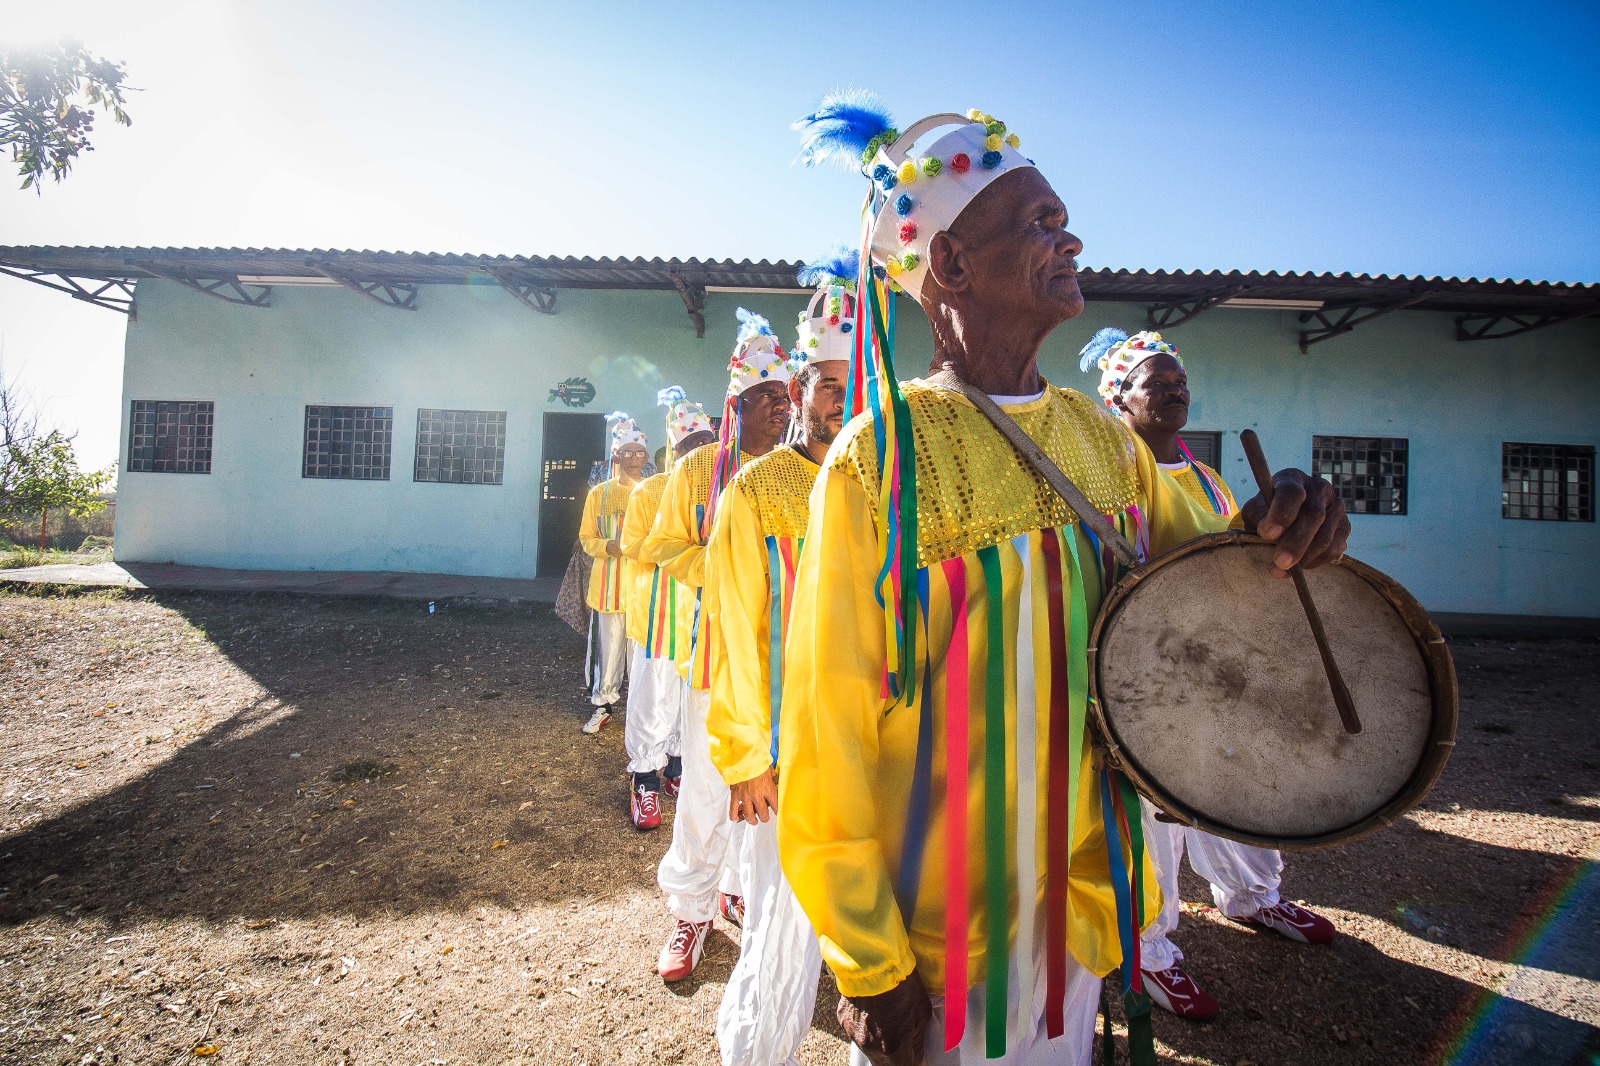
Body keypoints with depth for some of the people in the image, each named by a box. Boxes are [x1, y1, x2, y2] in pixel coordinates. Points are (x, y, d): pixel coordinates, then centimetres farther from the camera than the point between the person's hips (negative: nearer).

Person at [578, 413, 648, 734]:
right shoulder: (599, 493, 6)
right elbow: (587, 538, 8)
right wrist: (609, 546, -12)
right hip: (609, 583, 0)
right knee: (609, 645, 5)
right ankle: (602, 704, 20)